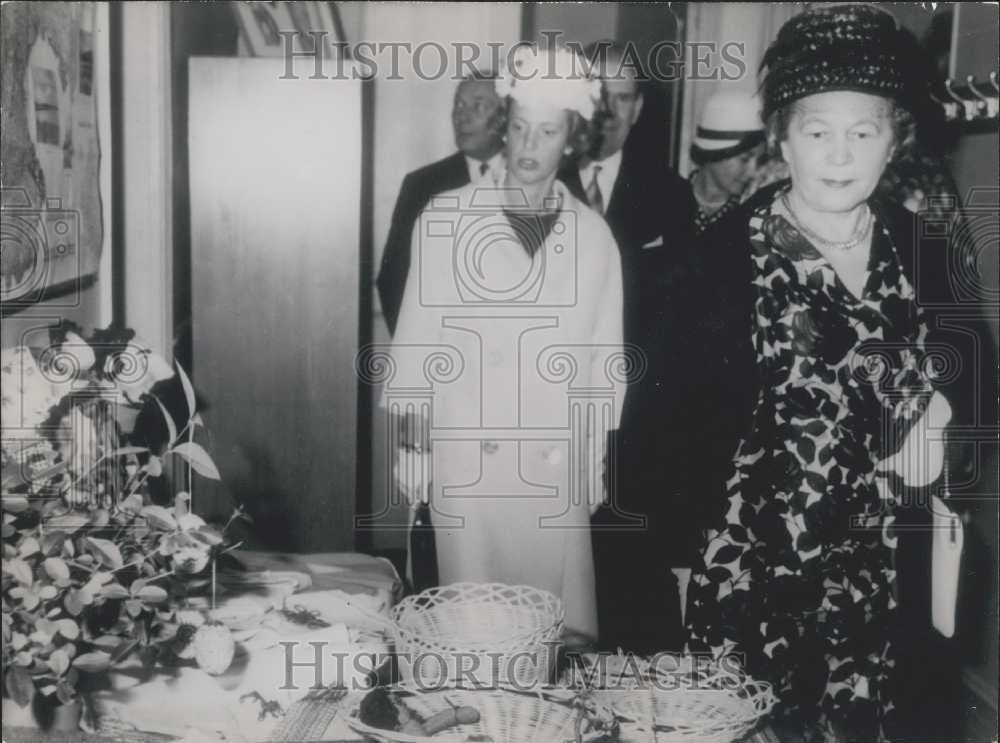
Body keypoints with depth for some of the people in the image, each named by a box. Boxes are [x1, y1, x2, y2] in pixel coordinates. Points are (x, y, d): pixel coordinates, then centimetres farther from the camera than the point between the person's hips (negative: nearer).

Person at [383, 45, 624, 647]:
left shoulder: (593, 234, 3)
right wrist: (410, 440, 0)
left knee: (555, 608, 6)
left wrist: (596, 456, 8)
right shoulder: (446, 217, -3)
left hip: (557, 459, 1)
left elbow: (604, 353, 7)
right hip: (464, 451, -1)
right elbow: (416, 332, 1)